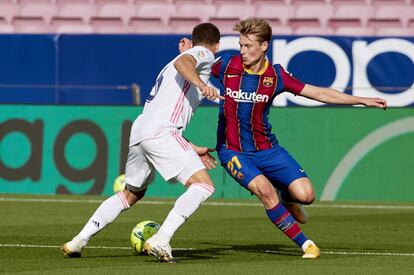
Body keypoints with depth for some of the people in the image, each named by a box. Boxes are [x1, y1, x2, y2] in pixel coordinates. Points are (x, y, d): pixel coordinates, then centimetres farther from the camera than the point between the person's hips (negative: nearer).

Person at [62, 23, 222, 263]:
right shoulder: (204, 55, 9)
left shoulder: (167, 70, 34)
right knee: (204, 185, -12)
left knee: (131, 194, 26)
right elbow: (182, 63, -15)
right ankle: (160, 241, -24)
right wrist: (200, 84, -33)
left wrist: (190, 148, 38)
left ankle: (79, 241, 23)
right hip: (161, 132, -9)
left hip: (139, 132, 9)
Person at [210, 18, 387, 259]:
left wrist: (362, 101, -6)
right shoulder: (227, 66, -7)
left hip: (267, 149, 2)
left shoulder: (276, 76, -5)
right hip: (233, 151, -2)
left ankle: (285, 198, 25)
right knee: (265, 189, -27)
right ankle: (305, 244, -11)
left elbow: (321, 94, -2)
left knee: (305, 194, -14)